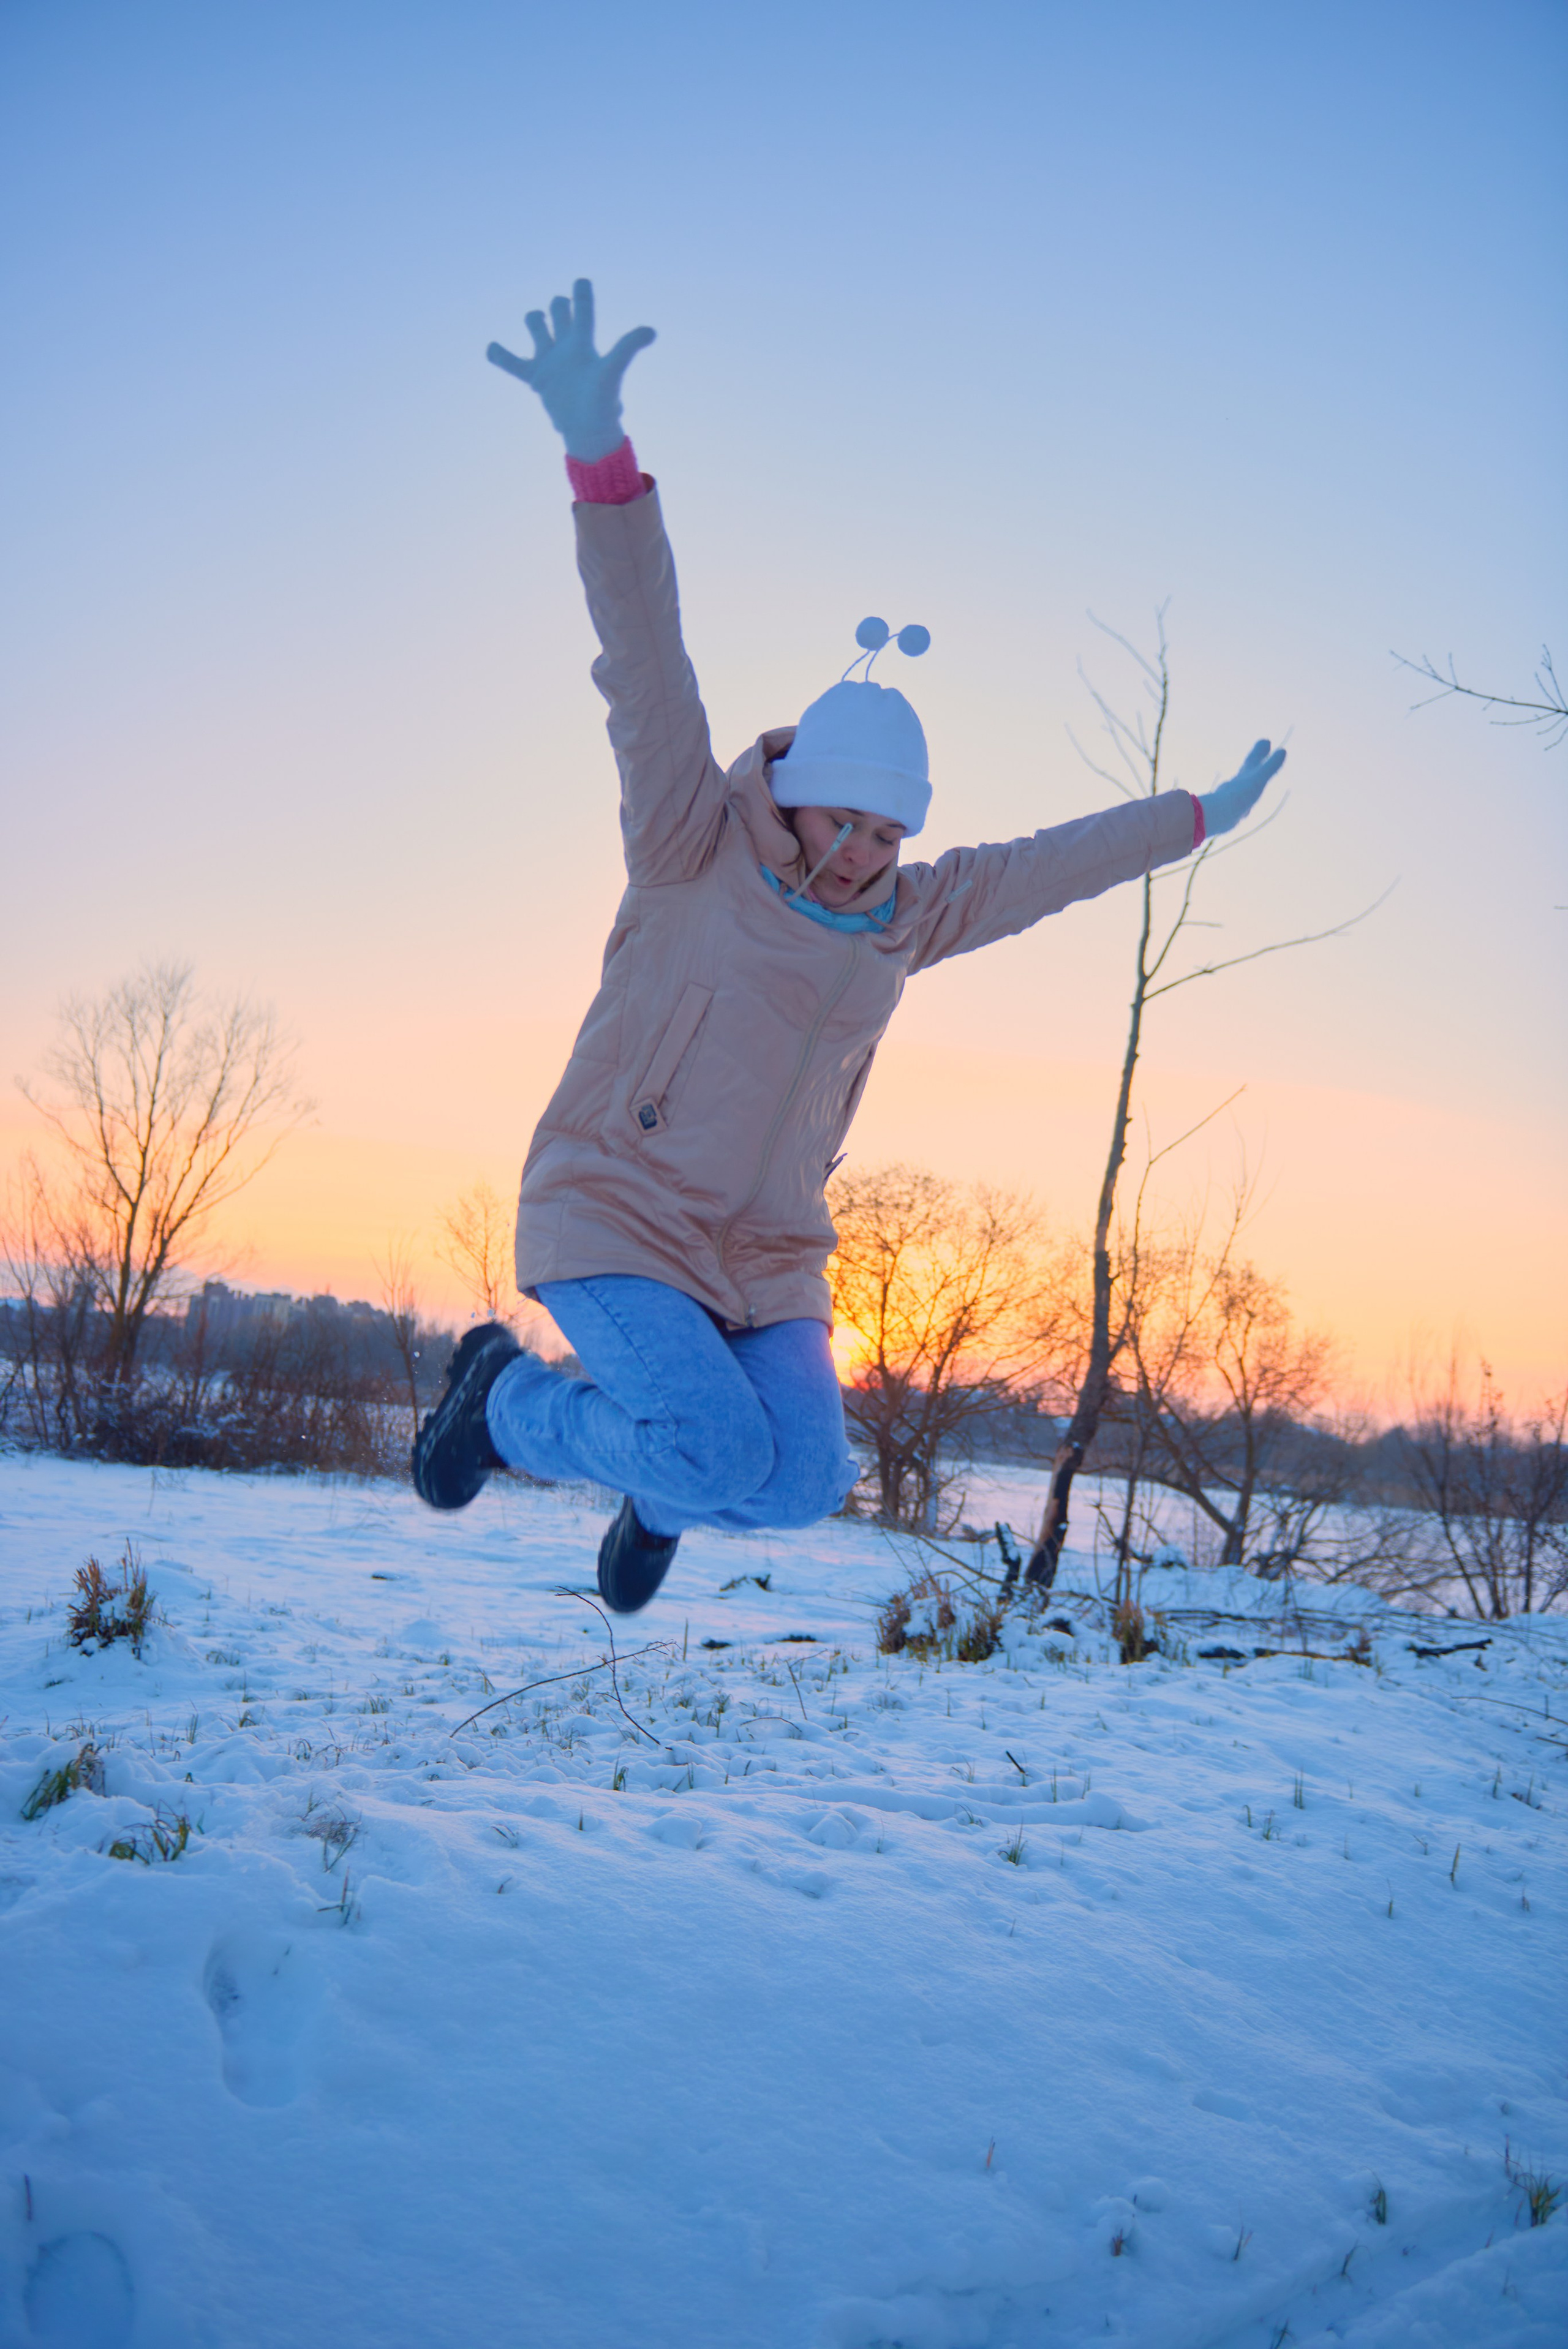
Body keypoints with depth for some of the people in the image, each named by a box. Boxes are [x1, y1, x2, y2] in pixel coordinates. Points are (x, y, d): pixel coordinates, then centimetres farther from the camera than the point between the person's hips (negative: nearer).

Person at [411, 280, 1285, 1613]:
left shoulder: (902, 917, 9)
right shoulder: (696, 849, -7)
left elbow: (1048, 864, 21)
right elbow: (648, 665, -20)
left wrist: (1197, 818, 31)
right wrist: (602, 456, -32)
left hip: (767, 1262, 5)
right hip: (614, 1215, -5)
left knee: (802, 1482, -11)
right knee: (722, 1453, -23)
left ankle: (664, 1490, 26)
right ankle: (508, 1395, 7)